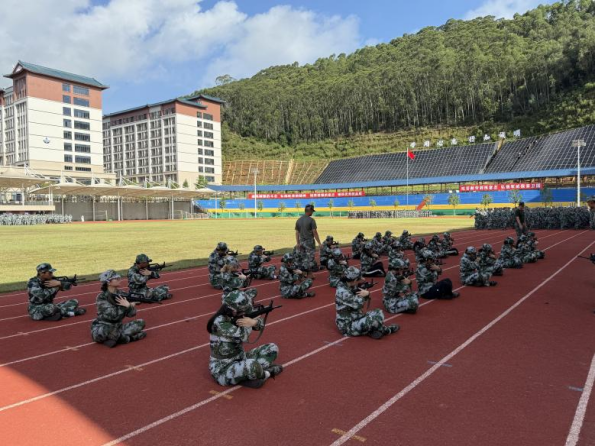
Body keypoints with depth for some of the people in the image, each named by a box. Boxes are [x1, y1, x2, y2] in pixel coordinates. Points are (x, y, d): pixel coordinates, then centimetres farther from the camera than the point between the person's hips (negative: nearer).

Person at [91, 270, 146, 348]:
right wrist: (126, 305, -19)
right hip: (101, 329, -6)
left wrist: (130, 306, -21)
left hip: (116, 327, 6)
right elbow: (113, 316, -26)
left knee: (140, 322, -6)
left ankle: (118, 337, -18)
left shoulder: (120, 295, 2)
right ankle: (123, 337, -13)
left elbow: (131, 314, -1)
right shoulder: (102, 297, -16)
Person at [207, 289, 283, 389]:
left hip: (240, 360, 8)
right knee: (252, 366, -37)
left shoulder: (236, 316, -2)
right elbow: (243, 336, -26)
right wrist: (248, 320, -8)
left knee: (272, 348, 2)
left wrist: (253, 322, -21)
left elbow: (260, 324, 3)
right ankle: (266, 373, -6)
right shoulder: (220, 323, -25)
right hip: (222, 369, -8)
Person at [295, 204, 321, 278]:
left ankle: (305, 273, 18)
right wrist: (319, 243, -9)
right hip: (309, 241, -6)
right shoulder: (311, 220, -11)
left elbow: (297, 232, 8)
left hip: (302, 242, 6)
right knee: (310, 258, 2)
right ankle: (310, 274, 5)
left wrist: (297, 243, 12)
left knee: (304, 258, 13)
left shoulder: (298, 220, 7)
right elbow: (314, 232, -13)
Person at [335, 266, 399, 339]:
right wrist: (366, 293, -9)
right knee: (378, 317, -21)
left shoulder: (350, 287, 6)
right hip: (348, 326, -10)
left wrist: (366, 294, -10)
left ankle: (371, 330, -4)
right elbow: (357, 304, -26)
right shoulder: (342, 292, -23)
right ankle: (386, 330, 8)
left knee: (378, 312, 12)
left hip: (355, 319, 10)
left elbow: (360, 304, 10)